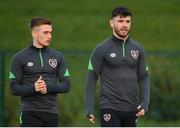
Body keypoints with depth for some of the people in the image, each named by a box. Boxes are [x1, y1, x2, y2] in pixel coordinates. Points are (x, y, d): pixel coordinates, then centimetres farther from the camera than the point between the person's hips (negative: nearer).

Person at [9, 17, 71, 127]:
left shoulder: (58, 57, 8)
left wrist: (49, 87, -12)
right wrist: (33, 88, -20)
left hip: (51, 113, 4)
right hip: (30, 113, -4)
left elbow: (66, 85, 7)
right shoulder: (20, 58, 0)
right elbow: (14, 88, -2)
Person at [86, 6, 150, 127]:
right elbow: (92, 79, -2)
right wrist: (90, 109, -9)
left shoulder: (138, 49, 8)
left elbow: (144, 78, 11)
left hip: (131, 109, 4)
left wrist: (145, 103, -3)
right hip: (110, 108, -4)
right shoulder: (101, 49, -4)